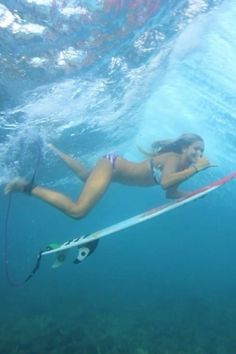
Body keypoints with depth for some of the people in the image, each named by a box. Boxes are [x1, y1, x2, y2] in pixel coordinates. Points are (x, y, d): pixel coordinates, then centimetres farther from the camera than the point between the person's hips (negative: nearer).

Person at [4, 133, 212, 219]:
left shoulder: (181, 166, 5)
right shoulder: (173, 158, -21)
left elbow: (171, 194, 8)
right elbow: (165, 182, -41)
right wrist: (195, 169, -36)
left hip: (115, 166, 10)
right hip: (112, 165, -10)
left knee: (85, 175, 36)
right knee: (77, 211, -19)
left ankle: (52, 150, 49)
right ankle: (28, 187, -8)